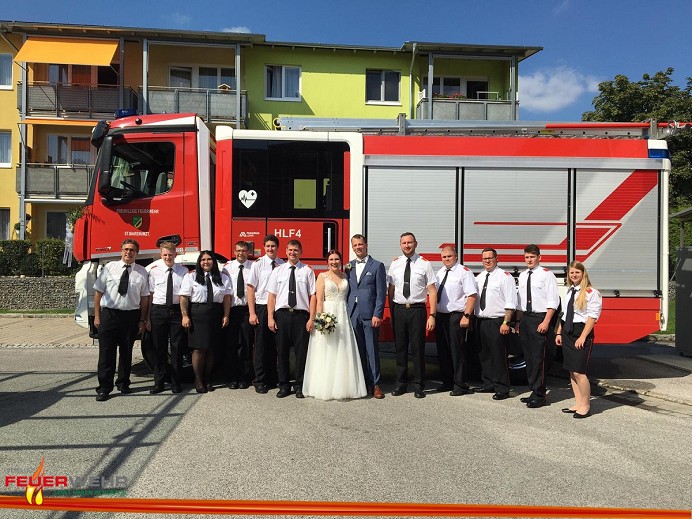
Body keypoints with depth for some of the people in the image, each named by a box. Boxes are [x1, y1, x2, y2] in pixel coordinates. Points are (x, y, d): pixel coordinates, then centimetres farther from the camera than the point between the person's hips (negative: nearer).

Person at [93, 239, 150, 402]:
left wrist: (142, 320, -2)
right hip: (109, 314, -1)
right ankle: (104, 388, 9)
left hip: (131, 316, 1)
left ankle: (123, 383, 29)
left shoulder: (142, 272, 2)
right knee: (106, 352, 0)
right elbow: (98, 292, 2)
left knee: (126, 352, 14)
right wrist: (97, 316, -2)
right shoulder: (109, 268, 1)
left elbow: (144, 298, 1)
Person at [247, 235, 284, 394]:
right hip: (262, 308, -2)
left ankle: (273, 379, 25)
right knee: (261, 345, 4)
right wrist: (252, 313, -8)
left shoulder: (282, 265, 2)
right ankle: (260, 381, 16)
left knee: (275, 345, 11)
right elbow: (251, 288, -4)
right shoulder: (258, 264, -5)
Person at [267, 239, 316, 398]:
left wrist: (312, 319, -6)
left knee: (301, 351, 3)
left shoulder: (307, 271, 4)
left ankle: (299, 386, 16)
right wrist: (270, 318, -1)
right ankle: (284, 385, 20)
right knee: (282, 351, 8)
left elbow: (312, 296, 0)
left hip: (301, 315, -1)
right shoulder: (278, 271, 9)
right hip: (282, 314, 2)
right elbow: (272, 295, 6)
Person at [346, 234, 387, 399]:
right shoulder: (349, 267, 14)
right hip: (352, 314, 4)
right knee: (358, 350, 8)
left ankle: (375, 384, 8)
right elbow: (347, 290, 13)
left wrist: (377, 314, -10)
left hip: (370, 314, -4)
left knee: (372, 350, 0)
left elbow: (381, 293, -3)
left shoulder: (377, 265, 1)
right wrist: (345, 313, 4)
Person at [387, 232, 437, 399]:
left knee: (418, 348, 3)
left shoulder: (424, 263, -3)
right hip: (398, 310, 3)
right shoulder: (395, 264, 6)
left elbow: (432, 291, -5)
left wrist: (432, 315, -10)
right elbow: (391, 290, 10)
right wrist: (392, 312, 6)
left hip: (417, 310, -3)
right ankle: (401, 383, 24)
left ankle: (419, 385, 16)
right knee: (400, 347, 11)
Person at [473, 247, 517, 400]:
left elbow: (510, 303, -12)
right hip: (480, 321, 7)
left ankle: (502, 389, 5)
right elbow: (473, 298, 18)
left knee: (498, 357, -4)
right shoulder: (479, 278, 15)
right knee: (484, 355, 14)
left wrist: (506, 323, -18)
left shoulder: (504, 276, -7)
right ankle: (488, 384, 27)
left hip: (497, 323, -7)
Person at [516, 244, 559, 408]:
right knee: (528, 356, 11)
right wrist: (518, 321, 13)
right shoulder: (522, 276, 14)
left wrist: (546, 322, -17)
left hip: (540, 318, -7)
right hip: (525, 318, 7)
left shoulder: (547, 275, -7)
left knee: (538, 357, -5)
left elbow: (552, 301, -11)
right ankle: (533, 391, 21)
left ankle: (539, 395, 3)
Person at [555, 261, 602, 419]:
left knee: (579, 372, -7)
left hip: (582, 331, -8)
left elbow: (592, 317, -15)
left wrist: (582, 337, -19)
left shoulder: (591, 293, -10)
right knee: (571, 371, 11)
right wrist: (559, 333, 14)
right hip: (567, 333, 8)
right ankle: (578, 404, 21)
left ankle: (585, 406, 9)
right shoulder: (568, 292, 14)